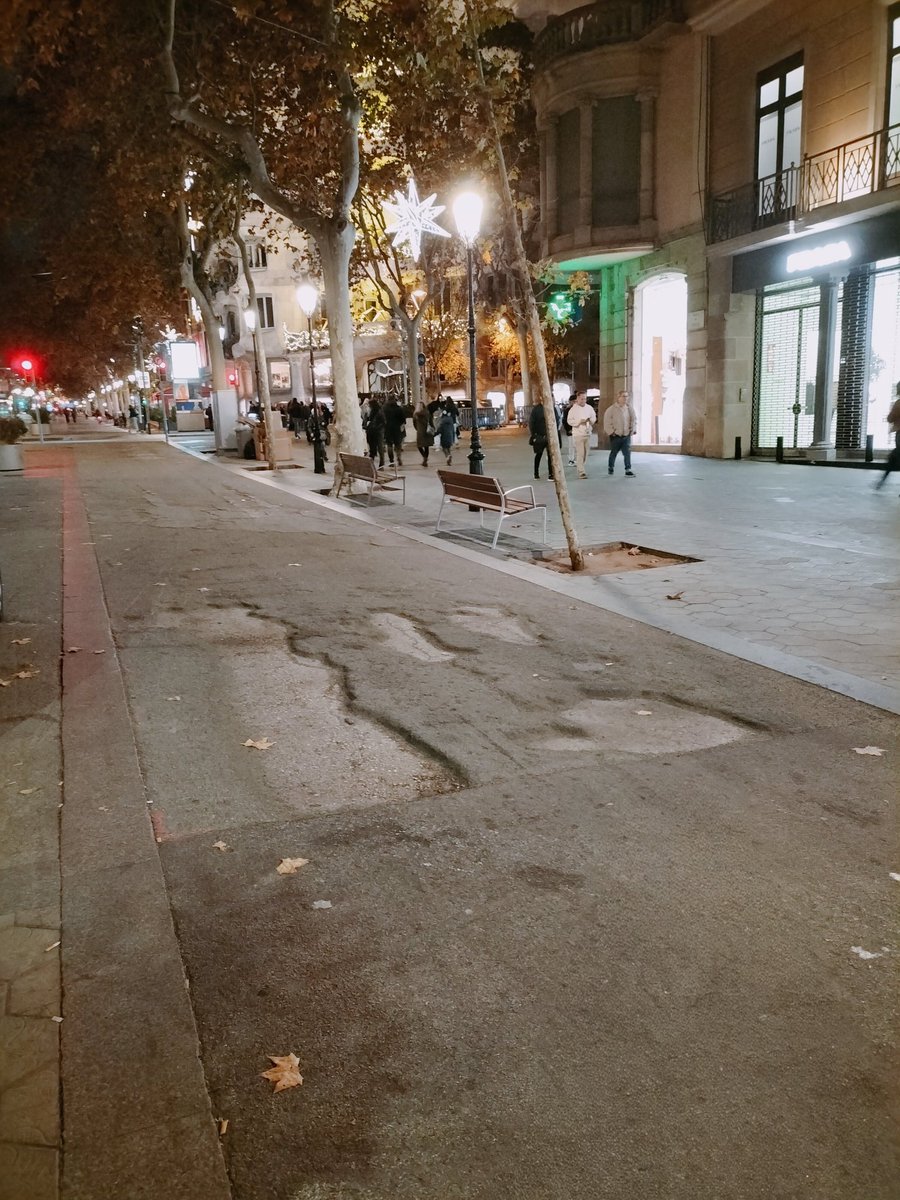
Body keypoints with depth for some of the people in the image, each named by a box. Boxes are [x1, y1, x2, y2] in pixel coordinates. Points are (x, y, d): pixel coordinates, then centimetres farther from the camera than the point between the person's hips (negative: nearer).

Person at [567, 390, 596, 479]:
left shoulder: (589, 408, 7)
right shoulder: (573, 409, -6)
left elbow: (594, 417, 14)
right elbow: (570, 421, -9)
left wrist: (590, 420, -8)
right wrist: (579, 421, -20)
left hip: (587, 433, 5)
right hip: (578, 434, -5)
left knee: (585, 453, 12)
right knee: (580, 453, -10)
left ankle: (581, 467, 28)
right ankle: (581, 472, -11)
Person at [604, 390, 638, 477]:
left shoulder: (629, 408, 6)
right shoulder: (612, 409, -7)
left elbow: (634, 419, 16)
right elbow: (607, 421, -7)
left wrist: (633, 430, 7)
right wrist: (611, 431, -11)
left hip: (627, 435, 3)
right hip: (616, 435, -3)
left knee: (627, 452, -7)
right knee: (614, 452, 11)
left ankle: (628, 469, -5)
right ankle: (610, 466, 32)